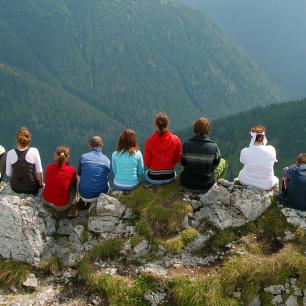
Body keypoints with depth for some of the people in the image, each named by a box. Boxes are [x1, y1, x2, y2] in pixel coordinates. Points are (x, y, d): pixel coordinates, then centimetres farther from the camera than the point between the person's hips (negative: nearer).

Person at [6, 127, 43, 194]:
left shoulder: (10, 153, -11)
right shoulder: (34, 151, -15)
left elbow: (8, 174, -5)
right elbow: (39, 172, -12)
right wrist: (41, 184, 5)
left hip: (15, 188, 2)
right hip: (31, 188, -2)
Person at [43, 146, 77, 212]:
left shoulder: (48, 167, -8)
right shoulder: (71, 170, -17)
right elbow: (74, 183, 4)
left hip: (46, 201, 4)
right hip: (61, 206, -4)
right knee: (73, 187, 17)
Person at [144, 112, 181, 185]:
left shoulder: (150, 141, -19)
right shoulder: (175, 140, -15)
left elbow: (146, 162, -9)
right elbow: (177, 159, -3)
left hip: (153, 178, -1)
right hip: (169, 177, 1)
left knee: (146, 174, 36)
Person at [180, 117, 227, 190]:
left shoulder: (186, 145, -18)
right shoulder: (214, 147, -21)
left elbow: (183, 163, -3)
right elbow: (216, 162, -3)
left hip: (187, 183, 2)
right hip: (206, 184, -1)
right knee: (223, 162, 26)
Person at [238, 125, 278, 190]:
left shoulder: (244, 151, -20)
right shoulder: (271, 150, -20)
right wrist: (264, 144, 1)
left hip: (246, 182, 0)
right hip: (266, 186, 0)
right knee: (276, 180, 36)